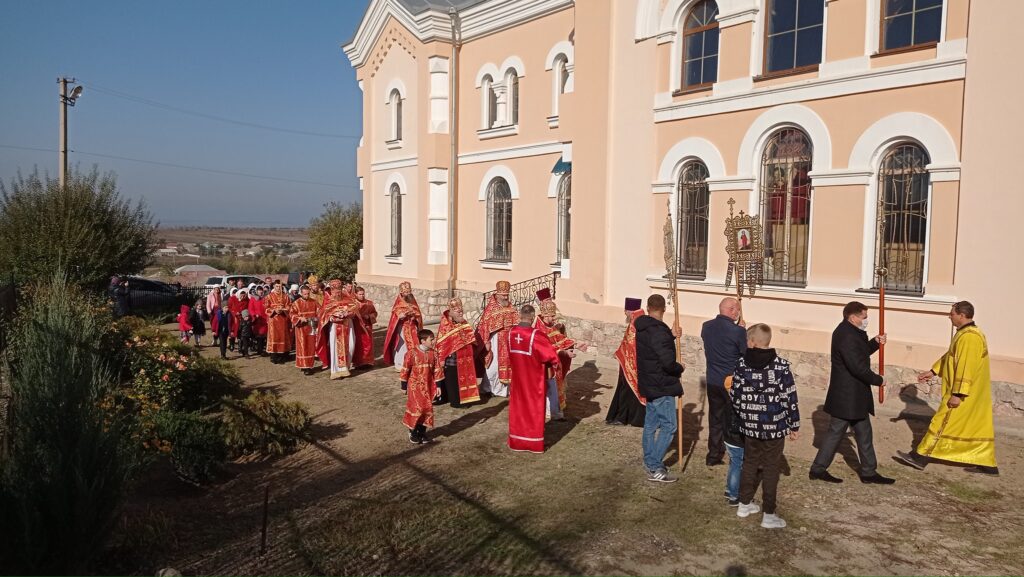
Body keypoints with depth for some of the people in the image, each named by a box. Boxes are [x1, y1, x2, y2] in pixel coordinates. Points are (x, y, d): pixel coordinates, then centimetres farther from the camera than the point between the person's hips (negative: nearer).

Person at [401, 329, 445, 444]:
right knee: (416, 408, -3)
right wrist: (404, 386, -3)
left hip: (428, 387, 5)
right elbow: (405, 370, -7)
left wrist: (438, 385, 4)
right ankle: (412, 432, 15)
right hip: (415, 386, -5)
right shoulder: (412, 353, -13)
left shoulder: (433, 353, 0)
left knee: (427, 408, 8)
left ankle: (422, 432, 22)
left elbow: (437, 370, 5)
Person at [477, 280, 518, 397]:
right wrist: (486, 341, -16)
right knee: (494, 365, -4)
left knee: (507, 363, 8)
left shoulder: (511, 308, 8)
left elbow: (516, 324, 13)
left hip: (509, 341, 5)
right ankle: (487, 388, 10)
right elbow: (484, 325, -12)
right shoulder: (490, 308, -9)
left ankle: (504, 387, 16)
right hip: (496, 341, -5)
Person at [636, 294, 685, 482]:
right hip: (661, 386, -9)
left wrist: (671, 335, 9)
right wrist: (680, 368, -8)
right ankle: (655, 469, -3)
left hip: (649, 383, 9)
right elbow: (668, 362, -28)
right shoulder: (658, 331, -24)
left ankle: (649, 461, 30)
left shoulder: (643, 328, 5)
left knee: (651, 422, 18)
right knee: (668, 426, -3)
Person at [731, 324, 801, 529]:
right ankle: (769, 515, 13)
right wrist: (794, 426, 1)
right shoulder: (781, 366, -11)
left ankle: (744, 504, 31)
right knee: (771, 469, 7)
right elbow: (790, 398, -10)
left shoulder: (741, 364, -4)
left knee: (750, 463, 20)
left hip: (750, 427, 3)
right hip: (775, 427, -3)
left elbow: (735, 396, 1)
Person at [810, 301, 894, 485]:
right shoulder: (847, 336, -23)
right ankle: (818, 469, 12)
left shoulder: (850, 332, 10)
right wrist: (878, 380, -12)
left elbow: (860, 353, 21)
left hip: (854, 396, 10)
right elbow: (858, 367, -26)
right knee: (836, 432, 1)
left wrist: (875, 342, 6)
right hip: (847, 396, -10)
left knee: (864, 433, 15)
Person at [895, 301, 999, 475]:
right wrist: (933, 371, 19)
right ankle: (987, 464, 21)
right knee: (978, 426, 14)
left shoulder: (969, 337, -23)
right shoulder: (968, 333, 12)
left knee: (942, 423, -3)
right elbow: (950, 356, 21)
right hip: (976, 393, 10)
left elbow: (966, 368, -27)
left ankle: (920, 456, 3)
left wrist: (957, 394, -26)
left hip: (965, 393, -10)